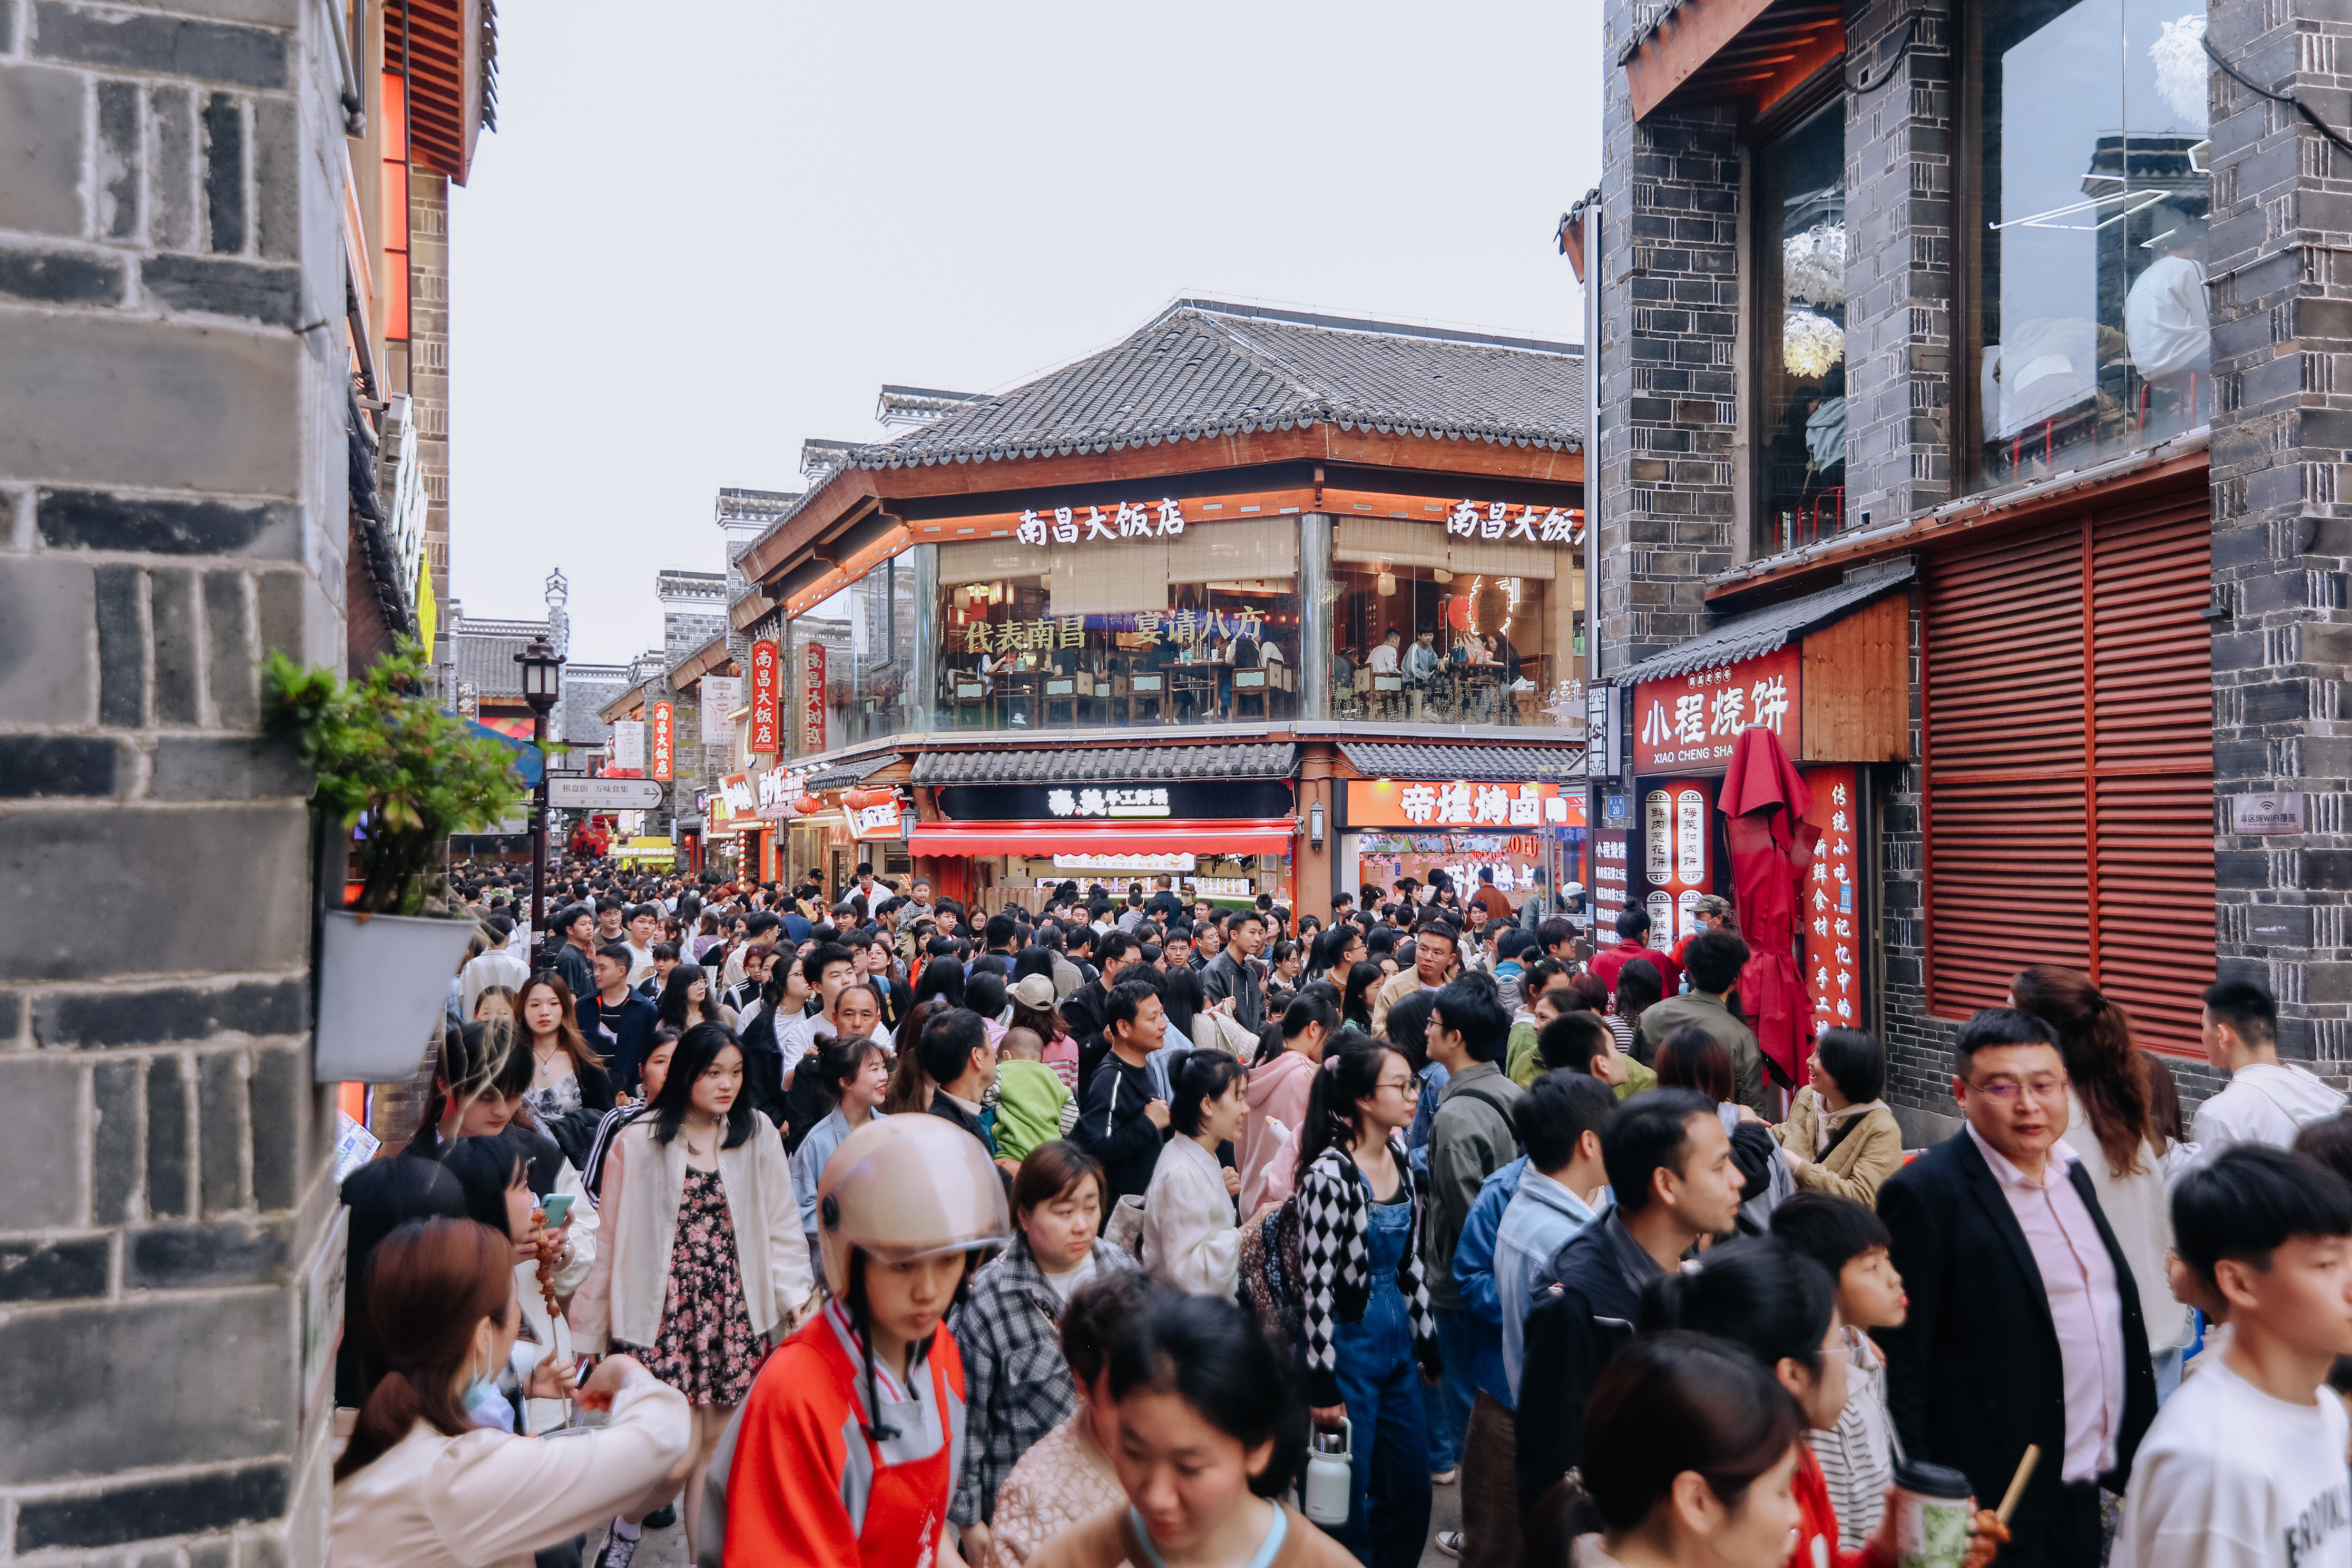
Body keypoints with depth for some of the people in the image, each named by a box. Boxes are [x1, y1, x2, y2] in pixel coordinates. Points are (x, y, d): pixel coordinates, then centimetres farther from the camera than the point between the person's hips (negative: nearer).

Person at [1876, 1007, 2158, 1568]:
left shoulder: (2073, 1174, 8)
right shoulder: (1925, 1193, -18)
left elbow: (2120, 1317, 18)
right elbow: (1902, 1368, -17)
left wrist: (2136, 1457, 17)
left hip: (2091, 1496, 7)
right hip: (2000, 1505, -7)